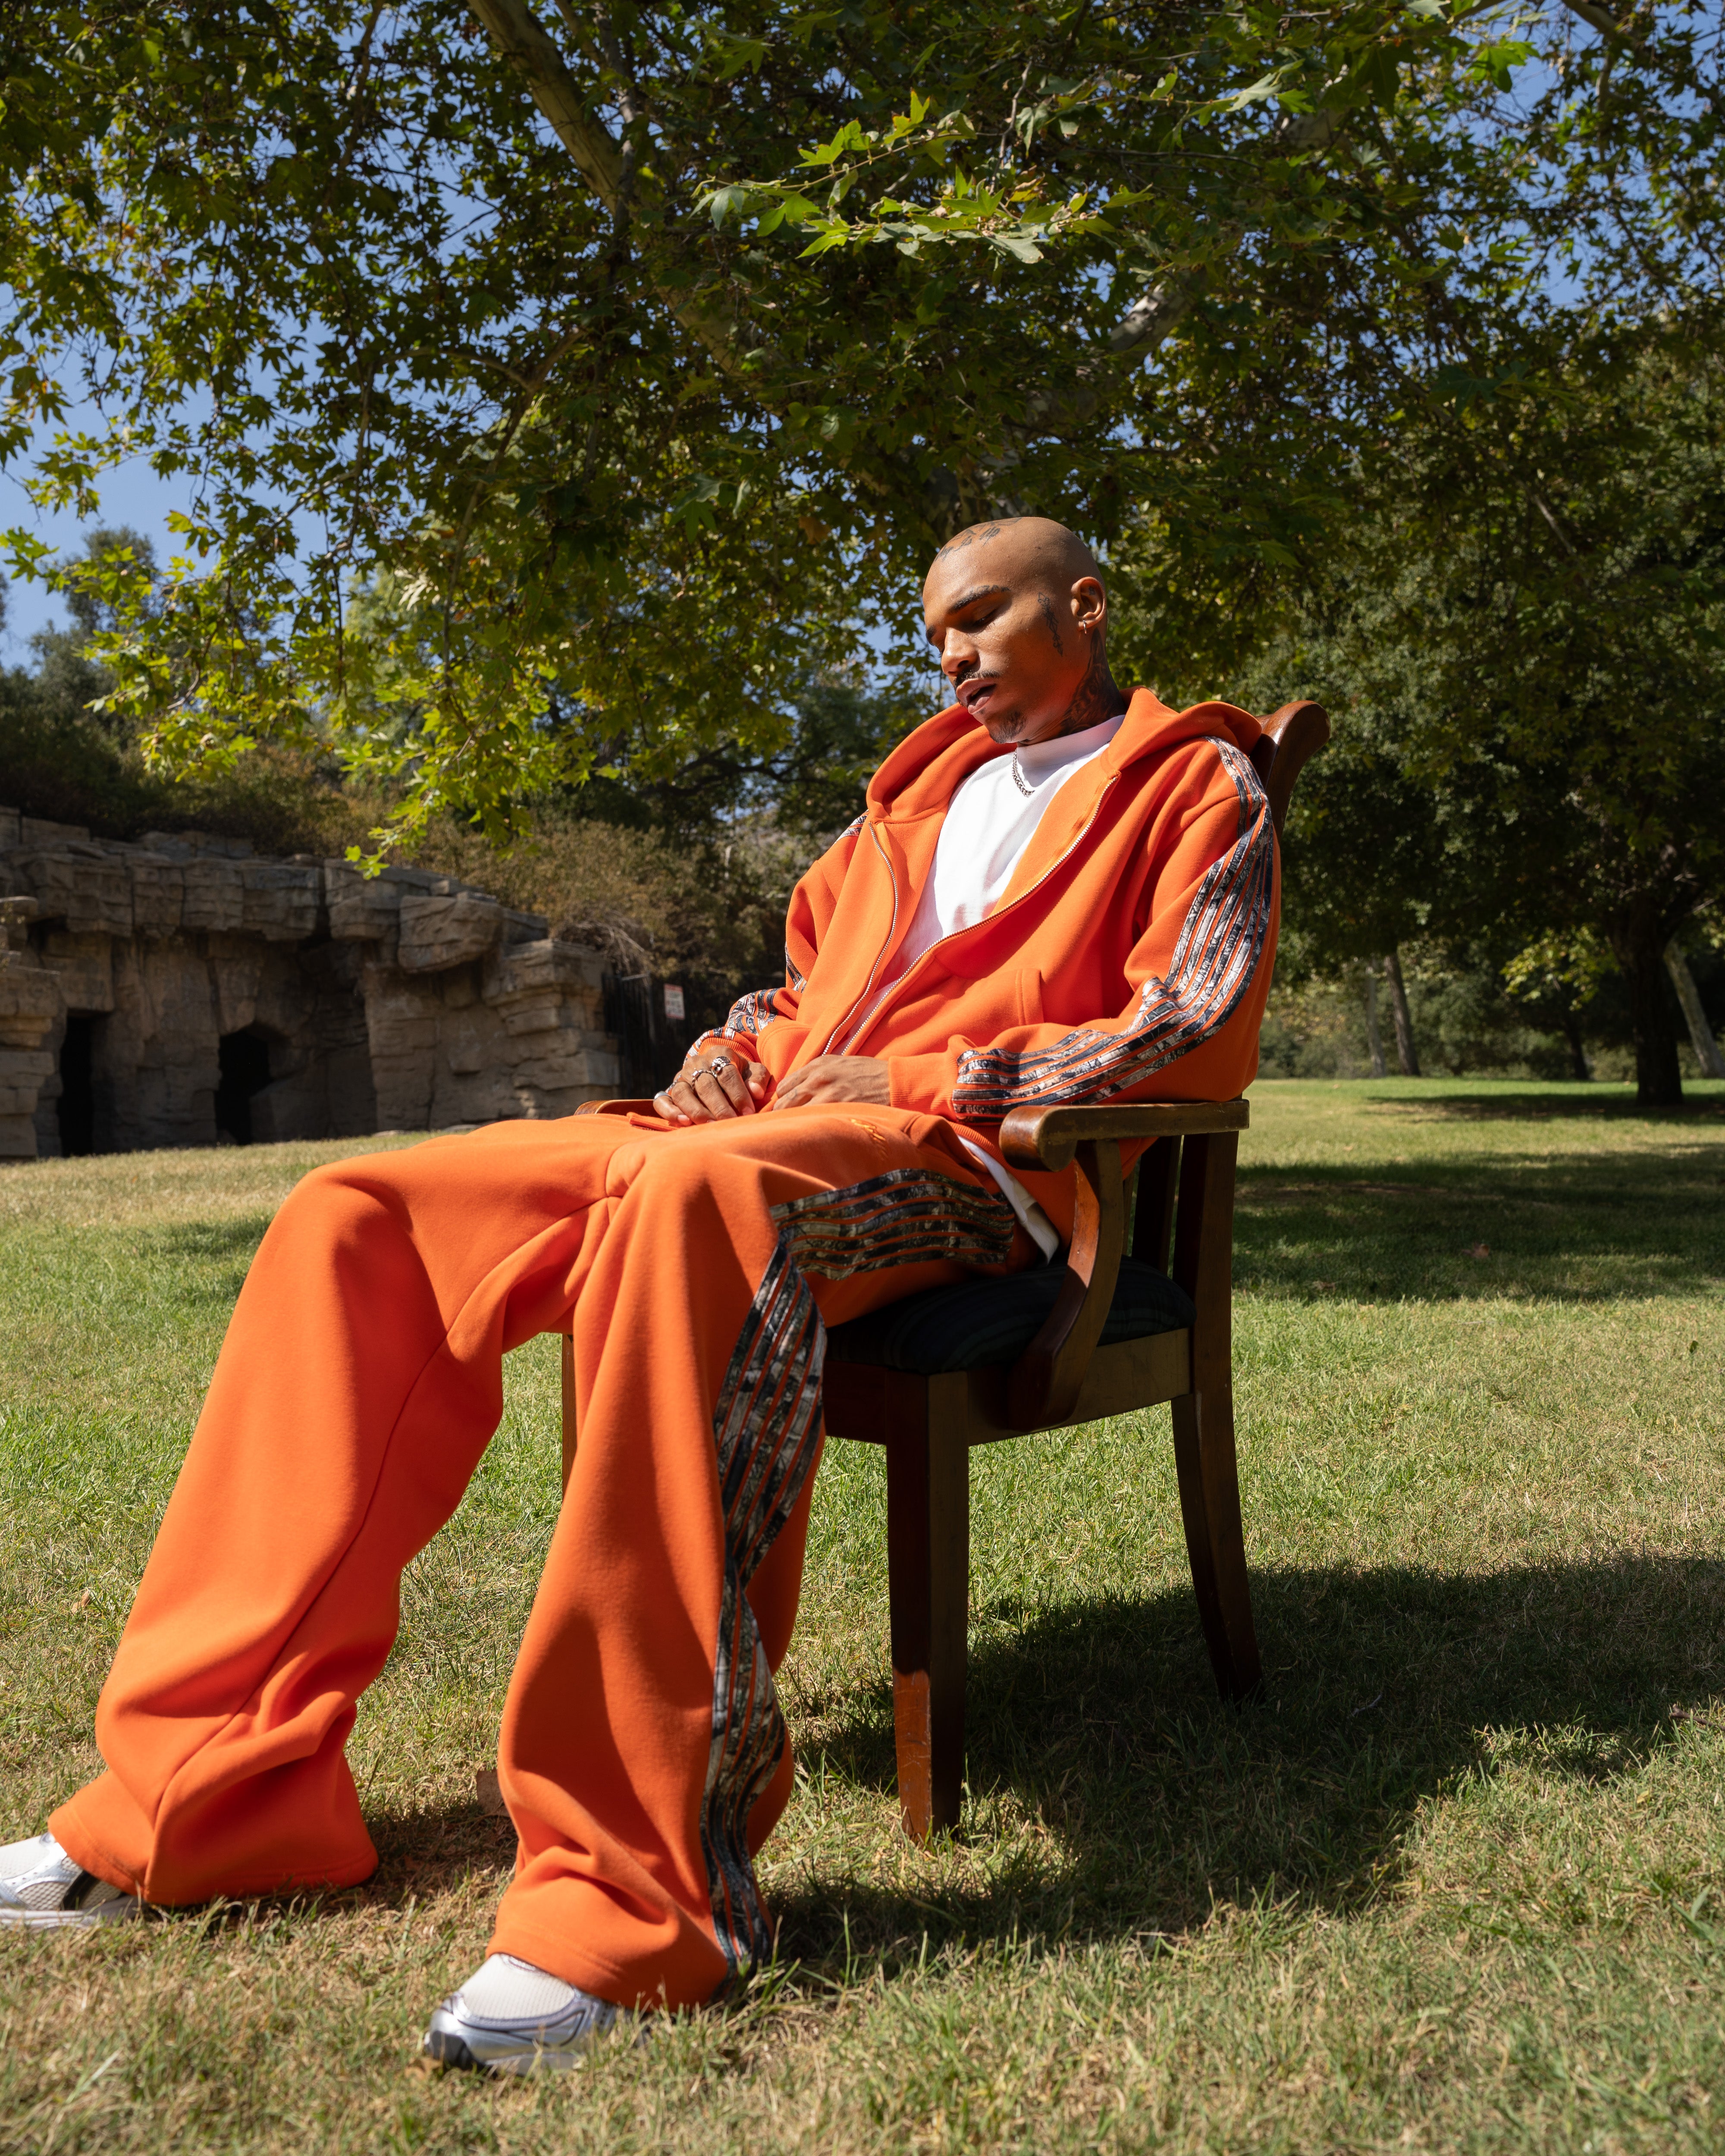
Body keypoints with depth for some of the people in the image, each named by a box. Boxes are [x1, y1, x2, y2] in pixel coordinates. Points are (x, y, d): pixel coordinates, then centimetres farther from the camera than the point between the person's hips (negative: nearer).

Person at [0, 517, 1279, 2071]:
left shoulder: (1199, 785, 11)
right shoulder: (935, 783, 30)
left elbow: (1199, 1034, -4)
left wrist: (929, 1076, -11)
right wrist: (743, 1050, 9)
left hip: (971, 1158, -7)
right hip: (765, 1128, 8)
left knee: (698, 1194, -42)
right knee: (362, 1217, -9)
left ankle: (640, 1885, -39)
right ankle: (215, 1789, -10)